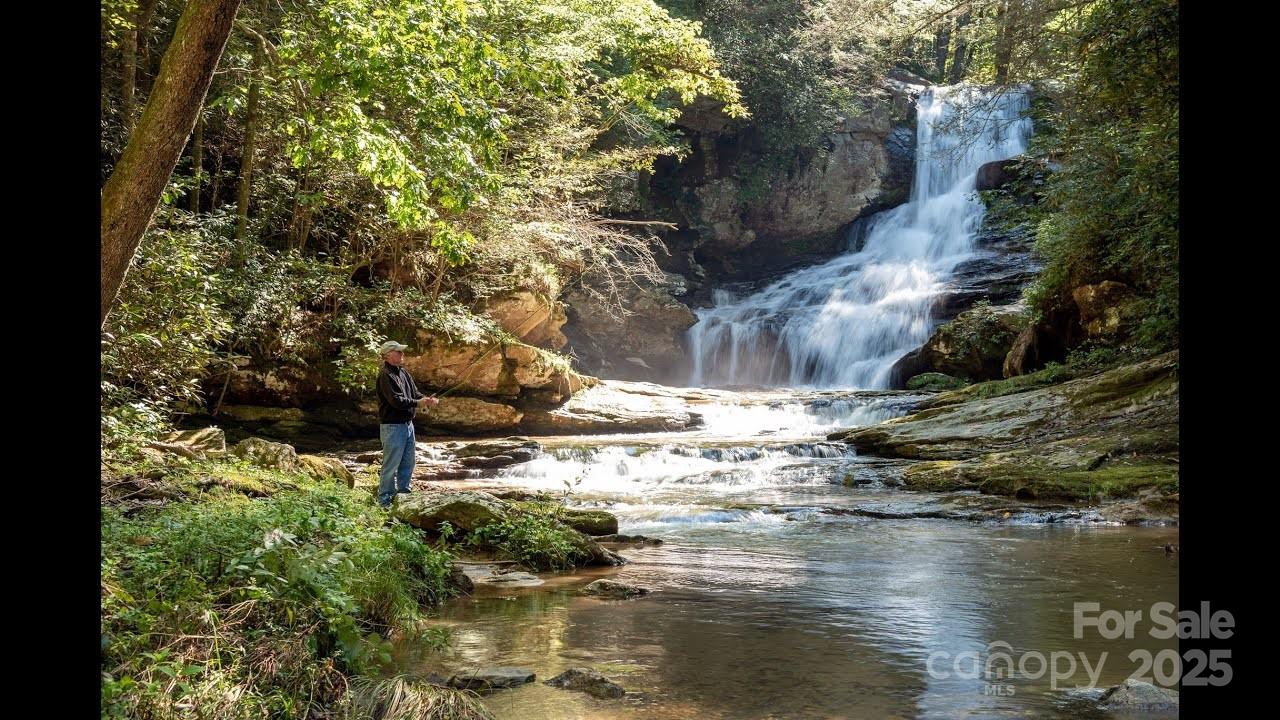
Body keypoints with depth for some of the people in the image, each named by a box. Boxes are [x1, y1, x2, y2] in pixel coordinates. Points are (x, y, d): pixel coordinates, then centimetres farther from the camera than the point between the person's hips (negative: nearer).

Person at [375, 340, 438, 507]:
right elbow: (396, 400, -23)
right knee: (391, 465, -4)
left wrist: (428, 400, -7)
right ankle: (384, 501, 4)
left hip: (407, 423, 9)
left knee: (408, 462, 17)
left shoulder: (403, 373, 13)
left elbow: (415, 393, 13)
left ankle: (403, 493, 30)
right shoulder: (385, 375, -16)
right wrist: (419, 403, -21)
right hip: (392, 426, -9)